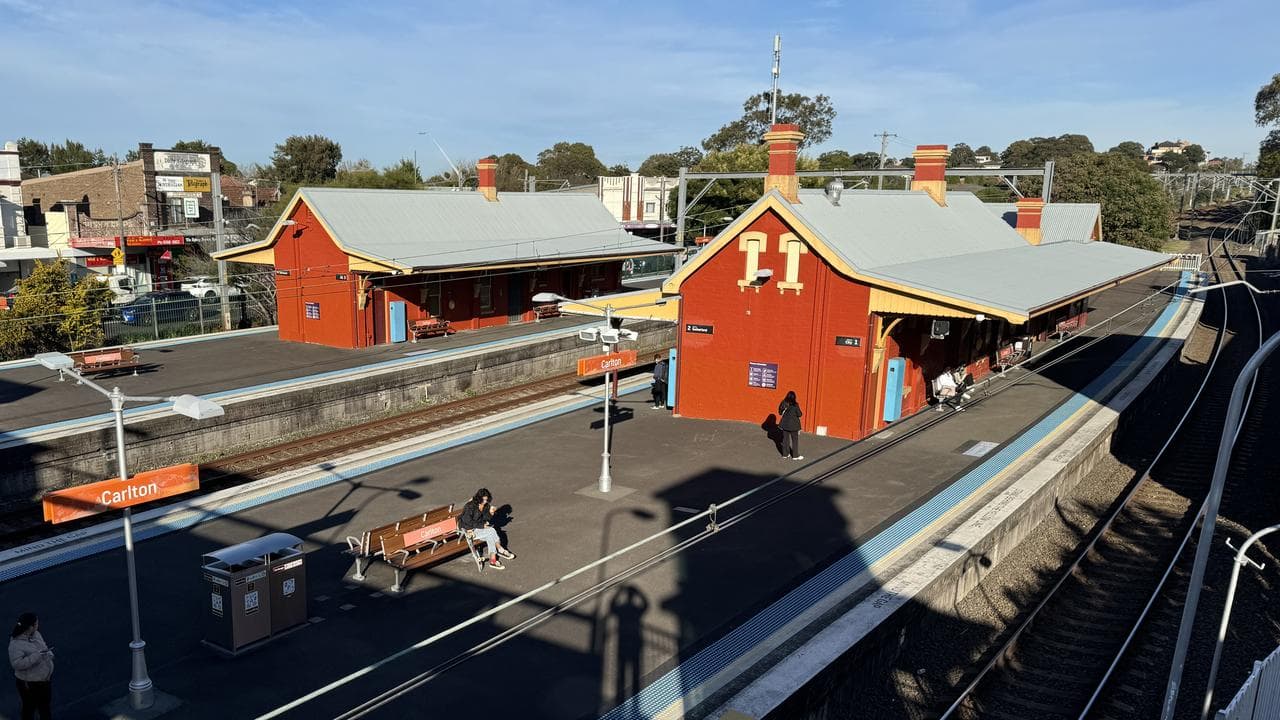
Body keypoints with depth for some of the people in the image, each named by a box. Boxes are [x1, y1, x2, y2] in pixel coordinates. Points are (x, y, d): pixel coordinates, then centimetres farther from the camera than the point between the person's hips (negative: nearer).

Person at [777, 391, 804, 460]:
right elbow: (799, 414, -11)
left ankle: (785, 454, 23)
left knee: (785, 439, 15)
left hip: (785, 424, 4)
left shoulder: (783, 404, -6)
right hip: (793, 425, -4)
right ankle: (795, 455, 14)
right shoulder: (795, 405, -18)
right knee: (795, 440, 8)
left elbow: (780, 412, 3)